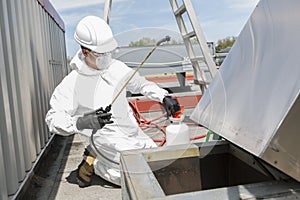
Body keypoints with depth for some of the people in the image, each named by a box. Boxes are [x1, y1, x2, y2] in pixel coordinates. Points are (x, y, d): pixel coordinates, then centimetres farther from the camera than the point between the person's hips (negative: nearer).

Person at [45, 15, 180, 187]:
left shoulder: (117, 67, -3)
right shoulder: (72, 83, -17)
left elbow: (141, 84, 11)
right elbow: (53, 119, -15)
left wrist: (164, 97, -4)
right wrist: (82, 122, -32)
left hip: (134, 134, 7)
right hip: (112, 142, -6)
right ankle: (92, 163, 8)